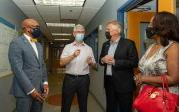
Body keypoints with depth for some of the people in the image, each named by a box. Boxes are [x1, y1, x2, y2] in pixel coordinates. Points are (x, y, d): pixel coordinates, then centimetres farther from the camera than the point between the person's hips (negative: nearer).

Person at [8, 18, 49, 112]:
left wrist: (45, 82, 4)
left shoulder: (39, 45, 15)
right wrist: (31, 90, -17)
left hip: (39, 89, 7)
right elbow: (17, 69, -16)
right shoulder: (16, 43, -10)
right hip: (25, 91, -7)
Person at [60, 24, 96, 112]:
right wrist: (73, 55, -20)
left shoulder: (89, 48, 8)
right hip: (69, 79, -1)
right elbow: (61, 63, -7)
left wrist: (91, 63, -14)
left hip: (84, 79, 2)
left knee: (83, 105, 14)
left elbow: (94, 65, 9)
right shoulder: (68, 47, 4)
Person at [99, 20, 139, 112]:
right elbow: (100, 60, 16)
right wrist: (103, 60, -8)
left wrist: (115, 62, -20)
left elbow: (134, 62, -15)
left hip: (123, 84, -5)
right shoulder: (105, 44, 11)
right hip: (109, 82, 6)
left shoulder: (128, 43, -8)